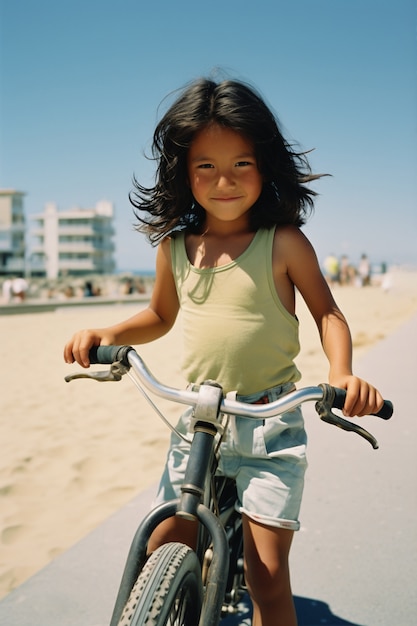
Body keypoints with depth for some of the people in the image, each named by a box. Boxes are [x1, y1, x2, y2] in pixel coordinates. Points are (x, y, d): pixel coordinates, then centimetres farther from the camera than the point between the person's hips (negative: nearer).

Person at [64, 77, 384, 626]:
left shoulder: (284, 243, -8)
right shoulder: (174, 248, 2)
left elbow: (326, 311, -1)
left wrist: (342, 373, -19)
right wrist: (107, 334, 1)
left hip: (271, 426, -3)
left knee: (268, 575, -1)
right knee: (161, 555, 10)